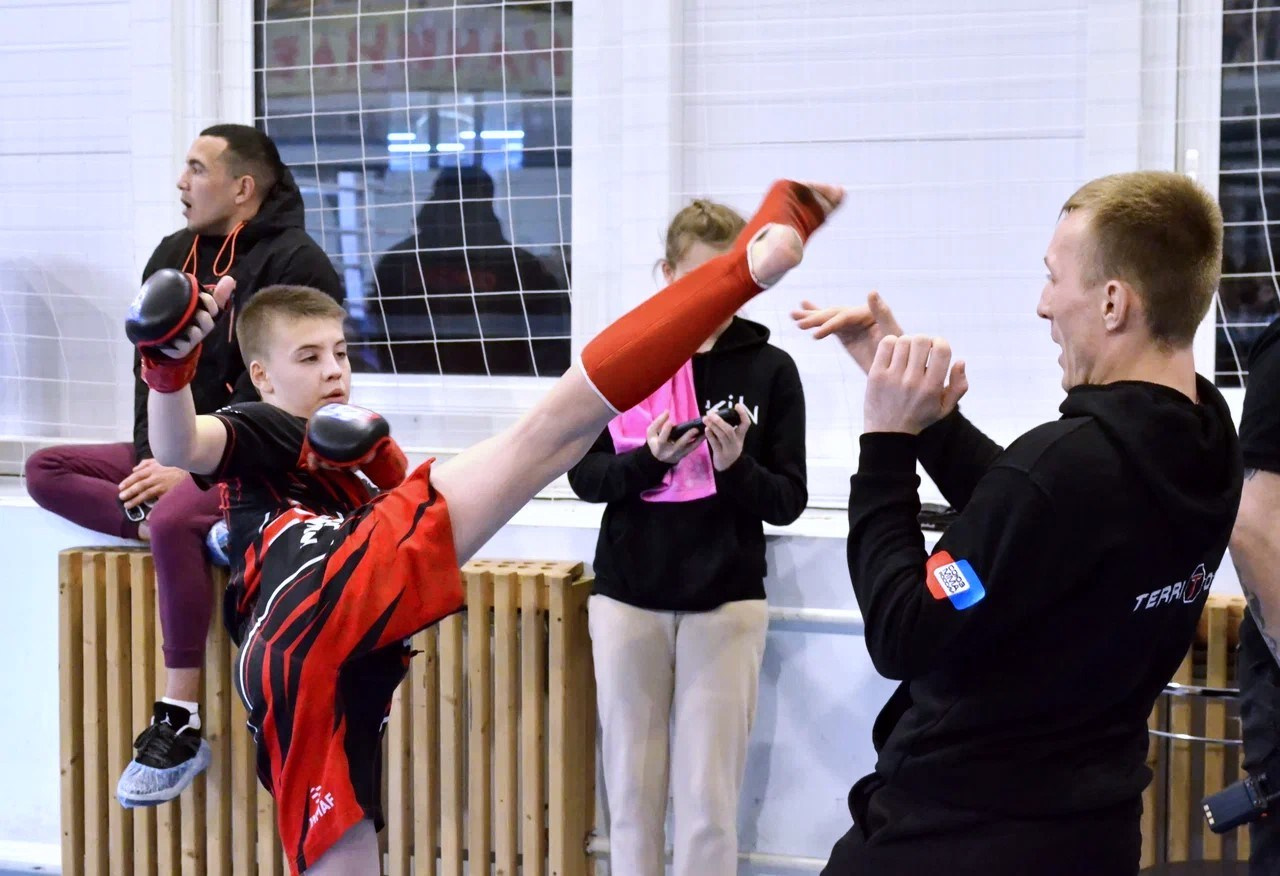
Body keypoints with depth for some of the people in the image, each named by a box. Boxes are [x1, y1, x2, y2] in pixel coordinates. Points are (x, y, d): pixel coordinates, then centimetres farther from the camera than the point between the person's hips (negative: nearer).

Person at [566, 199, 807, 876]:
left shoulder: (770, 369, -1)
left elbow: (789, 501, 0)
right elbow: (583, 474, 1)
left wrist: (735, 466, -20)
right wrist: (650, 458, -18)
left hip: (726, 602, -1)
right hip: (627, 597, 1)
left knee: (709, 799, 1)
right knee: (631, 788, 8)